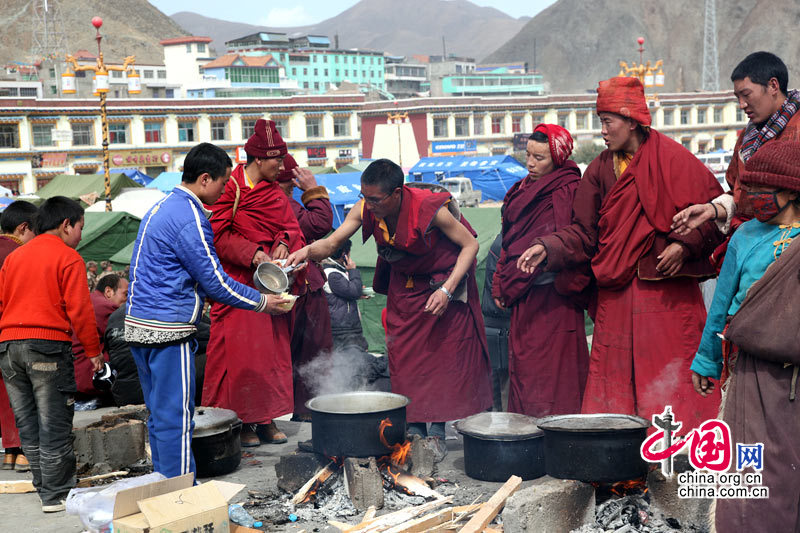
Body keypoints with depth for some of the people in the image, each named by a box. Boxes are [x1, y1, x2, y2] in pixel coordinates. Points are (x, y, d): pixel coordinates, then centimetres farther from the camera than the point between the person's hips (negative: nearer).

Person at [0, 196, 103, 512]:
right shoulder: (68, 258, -3)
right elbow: (79, 309, -9)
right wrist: (93, 350, -3)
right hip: (48, 344, -6)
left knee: (27, 423, 13)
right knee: (54, 424, 0)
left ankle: (44, 486, 20)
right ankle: (55, 495, 3)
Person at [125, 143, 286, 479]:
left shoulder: (163, 207, 16)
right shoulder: (188, 218, -16)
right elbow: (214, 281, -14)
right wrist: (261, 302, -1)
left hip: (138, 325, 10)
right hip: (167, 330, -10)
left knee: (159, 415, 15)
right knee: (176, 418, -4)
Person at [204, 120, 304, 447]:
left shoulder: (274, 192, 14)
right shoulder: (231, 188, -10)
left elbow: (290, 225, 15)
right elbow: (218, 235, -13)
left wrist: (284, 243, -6)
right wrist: (252, 253, -20)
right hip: (238, 282, -7)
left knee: (272, 349, 8)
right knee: (240, 350, -6)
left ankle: (265, 418, 17)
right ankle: (241, 422, 4)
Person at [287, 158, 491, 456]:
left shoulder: (430, 209, -31)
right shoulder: (365, 209, -18)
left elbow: (470, 244, -21)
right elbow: (331, 244, -16)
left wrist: (447, 290, -29)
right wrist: (308, 251, -40)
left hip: (442, 282, -5)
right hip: (403, 286, 5)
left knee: (443, 354, -5)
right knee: (404, 356, 1)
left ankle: (437, 433, 3)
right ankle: (415, 429, 9)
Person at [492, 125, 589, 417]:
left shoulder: (564, 193, -11)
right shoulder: (525, 189, 15)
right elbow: (510, 241, 16)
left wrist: (507, 288, -12)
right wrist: (501, 285, 7)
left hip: (550, 294, -8)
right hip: (523, 295, 8)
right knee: (523, 364, 10)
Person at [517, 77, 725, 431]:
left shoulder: (672, 159, -1)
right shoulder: (600, 169, 12)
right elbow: (584, 232, 10)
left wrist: (684, 245, -13)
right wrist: (547, 249, -4)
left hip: (668, 292, -4)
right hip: (615, 296, 4)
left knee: (670, 376, -4)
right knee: (615, 382, 3)